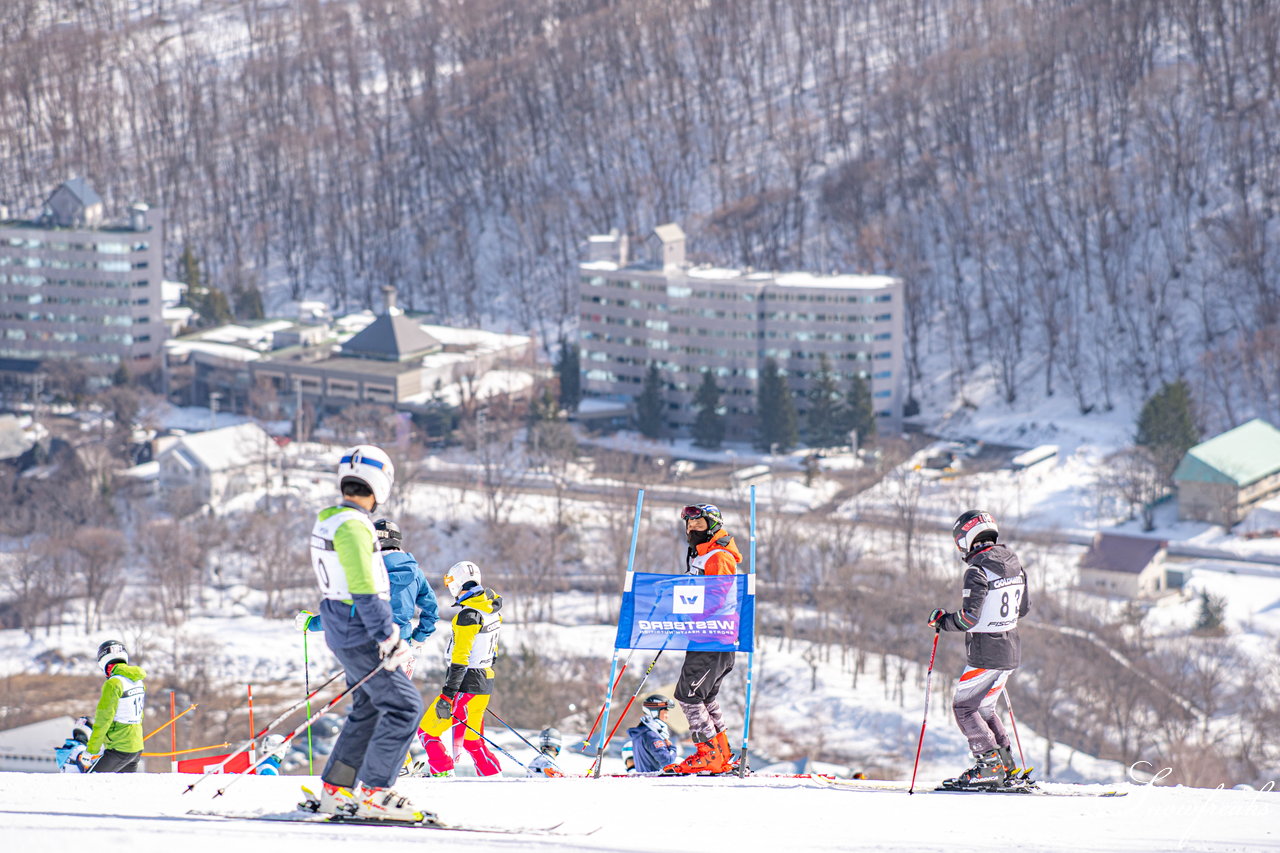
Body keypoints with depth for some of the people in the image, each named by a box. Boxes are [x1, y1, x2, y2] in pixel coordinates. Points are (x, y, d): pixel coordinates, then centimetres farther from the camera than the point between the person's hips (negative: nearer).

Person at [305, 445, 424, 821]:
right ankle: (373, 793, -9)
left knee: (368, 709, 17)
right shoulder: (353, 526, -20)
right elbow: (364, 591, -24)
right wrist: (388, 638, -23)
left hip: (341, 630, 10)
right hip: (361, 633, -10)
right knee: (403, 706, -7)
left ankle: (335, 789, 19)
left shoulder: (327, 523, 13)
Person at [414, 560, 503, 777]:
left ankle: (443, 772, -10)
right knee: (471, 739, 19)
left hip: (466, 684, -9)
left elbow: (460, 658, -22)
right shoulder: (491, 609, 10)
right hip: (485, 685, 9)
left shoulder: (469, 614, -17)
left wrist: (447, 695, -22)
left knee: (427, 731, -2)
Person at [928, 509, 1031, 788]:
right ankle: (1006, 764, 19)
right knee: (983, 707, 21)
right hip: (1011, 651, 8)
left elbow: (969, 618, -22)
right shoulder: (1013, 564, 7)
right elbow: (1023, 608, 17)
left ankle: (990, 767, -4)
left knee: (963, 707, 3)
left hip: (985, 654, -8)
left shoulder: (978, 570, -19)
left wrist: (941, 620, -5)